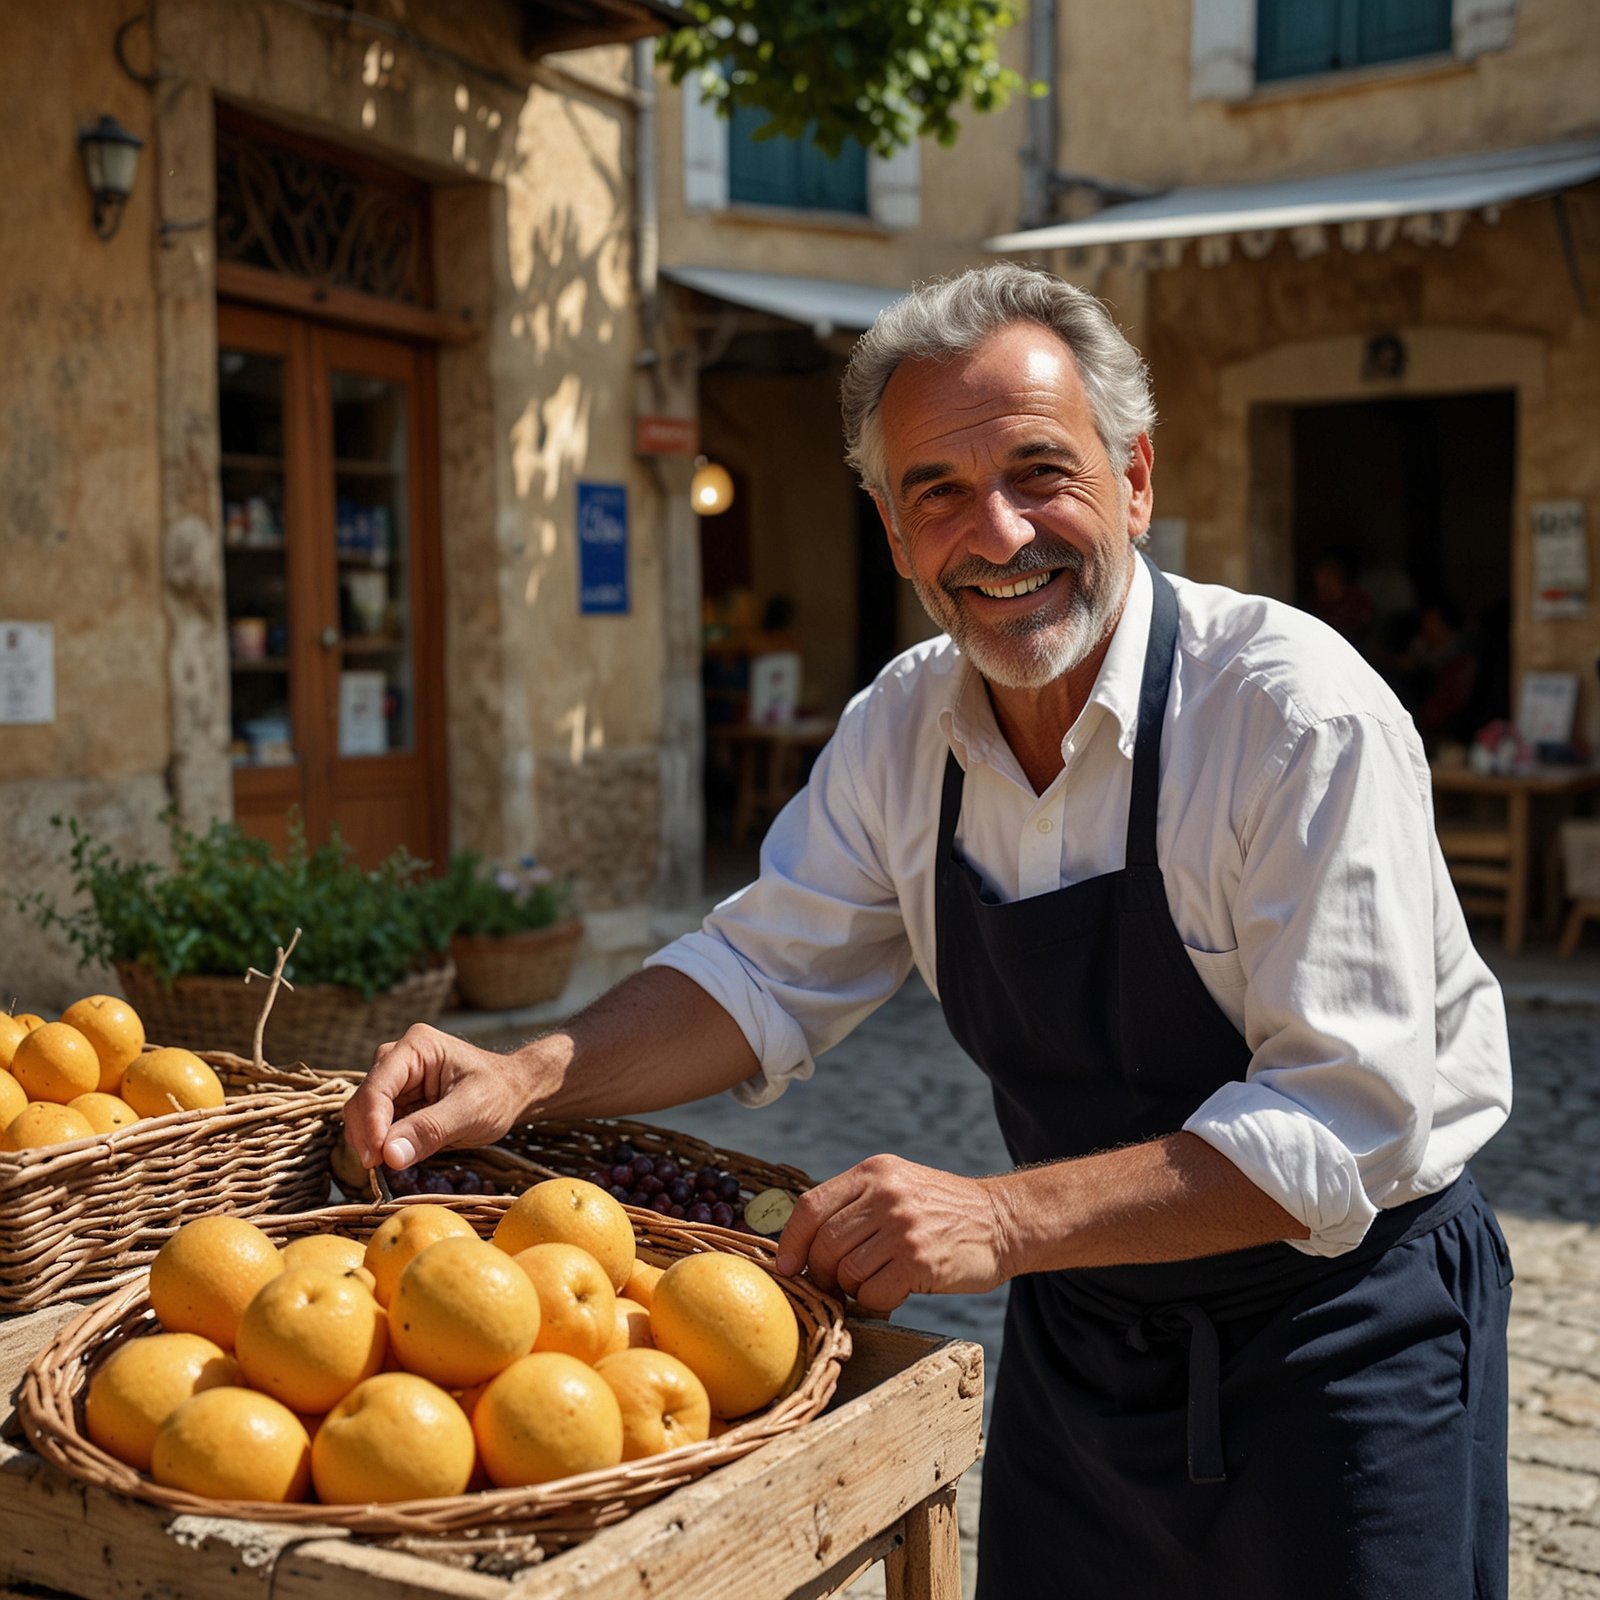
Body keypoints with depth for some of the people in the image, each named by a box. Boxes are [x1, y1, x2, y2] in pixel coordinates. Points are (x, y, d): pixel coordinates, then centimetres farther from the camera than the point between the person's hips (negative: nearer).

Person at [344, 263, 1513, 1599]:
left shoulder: (1302, 717, -25)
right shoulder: (903, 727, -5)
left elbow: (1345, 1118, -27)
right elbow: (768, 973, 0)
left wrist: (1000, 1220, -35)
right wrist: (527, 1078, -16)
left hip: (1346, 1316, -5)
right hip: (1081, 1325, 5)